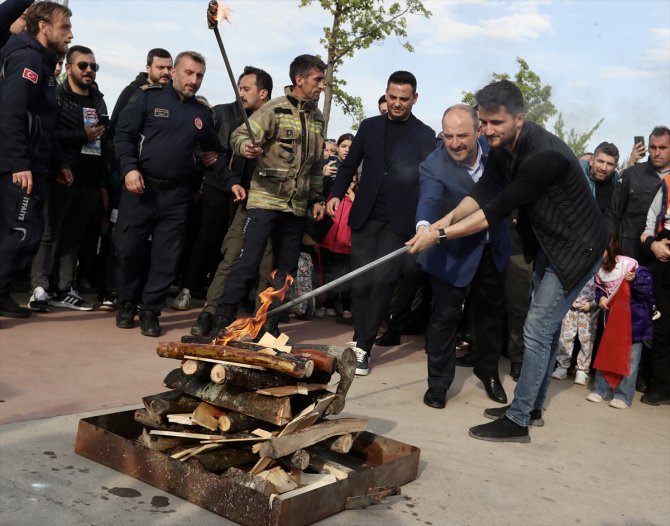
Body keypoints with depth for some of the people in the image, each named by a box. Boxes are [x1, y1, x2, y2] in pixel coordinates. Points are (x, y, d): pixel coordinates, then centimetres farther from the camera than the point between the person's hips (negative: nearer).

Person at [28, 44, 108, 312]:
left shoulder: (99, 101, 19)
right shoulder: (55, 96, 0)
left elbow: (105, 141, 21)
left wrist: (103, 181, 13)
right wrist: (82, 136, -16)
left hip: (89, 181, 5)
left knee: (73, 237, 8)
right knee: (50, 234, -4)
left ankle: (64, 290, 12)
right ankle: (39, 289, -2)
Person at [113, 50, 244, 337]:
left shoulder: (202, 113, 14)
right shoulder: (147, 97, 1)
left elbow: (217, 152, 22)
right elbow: (123, 135, -4)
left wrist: (232, 181, 10)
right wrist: (129, 168, -18)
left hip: (176, 194, 3)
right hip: (140, 187, -3)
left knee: (167, 257, 2)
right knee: (128, 249, 1)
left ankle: (150, 311, 13)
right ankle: (127, 304, 21)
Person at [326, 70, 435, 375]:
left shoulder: (425, 135, 3)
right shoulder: (369, 126, 11)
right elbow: (350, 165, 14)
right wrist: (337, 193, 0)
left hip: (398, 221, -3)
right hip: (365, 217, 3)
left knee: (381, 281, -10)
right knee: (360, 284, 4)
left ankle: (363, 347, -2)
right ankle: (360, 343, 19)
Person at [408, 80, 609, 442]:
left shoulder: (545, 156, -32)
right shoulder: (502, 147, -4)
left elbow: (498, 210, -32)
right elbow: (483, 192, -7)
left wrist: (441, 234, -30)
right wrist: (446, 220, -25)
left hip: (577, 249, -9)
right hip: (548, 245, 9)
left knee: (537, 331, -8)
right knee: (546, 328, 17)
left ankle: (517, 420, 1)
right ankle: (531, 406, 30)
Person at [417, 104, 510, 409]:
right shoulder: (434, 166, -25)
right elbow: (429, 200, -43)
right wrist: (424, 226, -61)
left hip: (493, 248, 5)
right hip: (453, 253, -5)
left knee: (491, 312, 17)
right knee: (445, 315, -4)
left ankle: (488, 372, 37)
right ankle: (438, 382, 14)